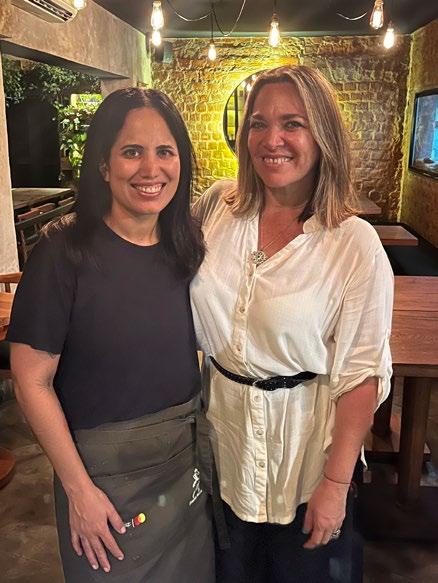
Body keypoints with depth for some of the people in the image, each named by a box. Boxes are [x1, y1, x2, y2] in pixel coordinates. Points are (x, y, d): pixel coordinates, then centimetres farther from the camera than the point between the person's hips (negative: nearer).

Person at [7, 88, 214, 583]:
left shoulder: (188, 248, -4)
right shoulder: (65, 254, -19)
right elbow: (33, 382, -16)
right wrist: (79, 489, -13)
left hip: (190, 456, 5)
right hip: (104, 465, -4)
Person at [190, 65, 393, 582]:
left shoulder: (355, 245, -18)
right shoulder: (218, 205, -7)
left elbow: (361, 375, -15)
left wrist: (336, 483, -12)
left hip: (303, 448, -3)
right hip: (221, 431, 4)